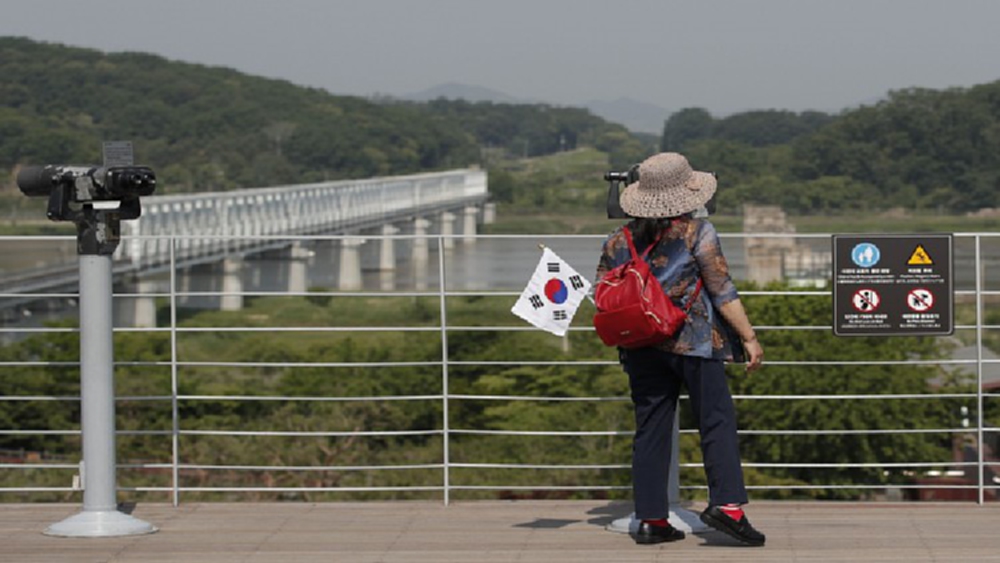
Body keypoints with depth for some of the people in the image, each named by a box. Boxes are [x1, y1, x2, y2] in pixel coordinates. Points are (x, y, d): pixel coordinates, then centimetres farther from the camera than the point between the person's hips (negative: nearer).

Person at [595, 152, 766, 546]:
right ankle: (726, 503, -14)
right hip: (694, 342, -4)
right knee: (717, 420, -1)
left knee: (650, 429, 7)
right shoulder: (696, 232, -5)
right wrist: (749, 337, -3)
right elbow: (722, 291, -7)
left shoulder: (618, 241, 7)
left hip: (642, 348, 4)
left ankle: (650, 518, 6)